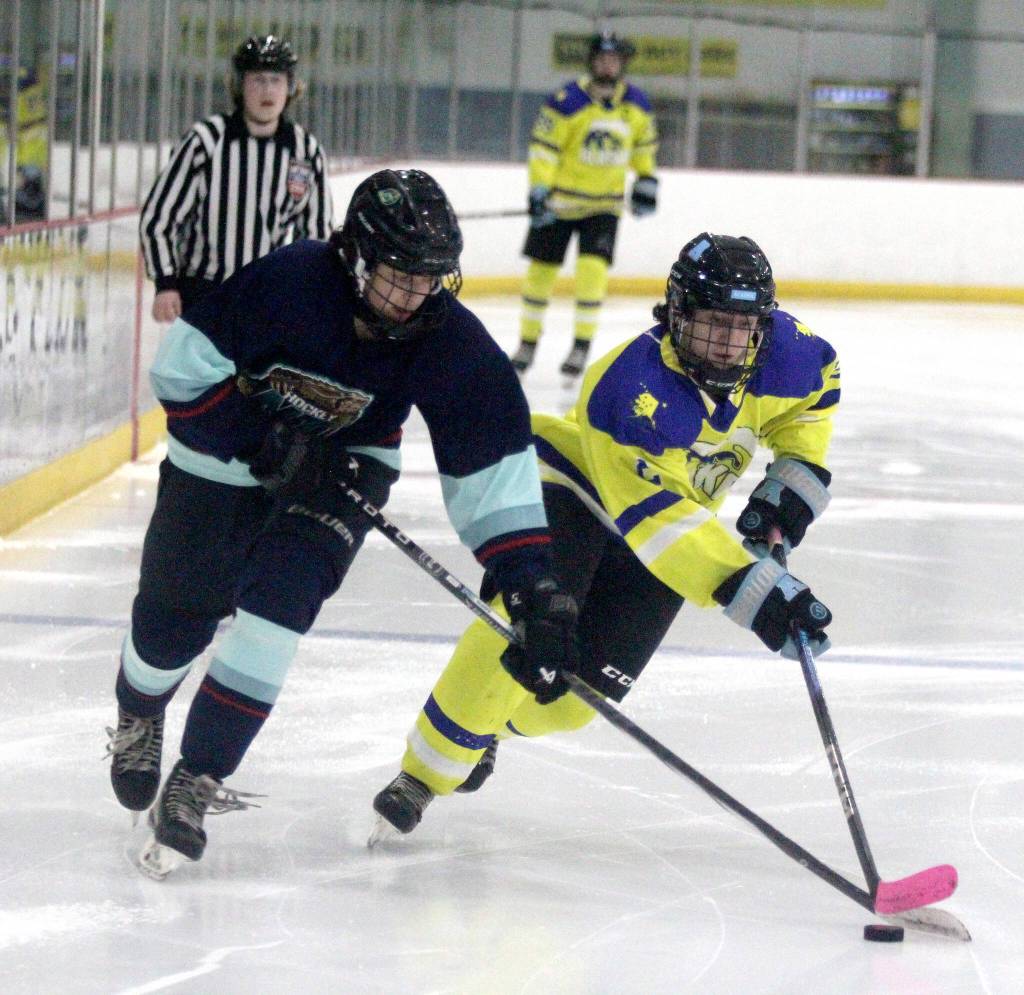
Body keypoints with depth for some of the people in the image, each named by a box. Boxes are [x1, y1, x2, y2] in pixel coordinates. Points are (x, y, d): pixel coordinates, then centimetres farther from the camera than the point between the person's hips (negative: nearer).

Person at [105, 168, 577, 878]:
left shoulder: (447, 338, -23)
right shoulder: (287, 282, -30)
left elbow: (492, 464, -20)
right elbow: (180, 367, -22)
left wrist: (533, 580, -26)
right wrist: (269, 440, -29)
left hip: (338, 473, 1)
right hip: (219, 462, -1)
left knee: (279, 599, -22)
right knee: (172, 618, 8)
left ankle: (195, 781, -10)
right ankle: (139, 720, 45)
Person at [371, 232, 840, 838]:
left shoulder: (781, 353, -19)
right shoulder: (632, 390, -37)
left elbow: (817, 387, 8)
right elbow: (658, 522, -44)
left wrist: (796, 478, -6)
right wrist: (756, 593, -52)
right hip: (574, 482, -6)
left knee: (577, 692, -5)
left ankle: (490, 721, 27)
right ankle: (425, 773, -18)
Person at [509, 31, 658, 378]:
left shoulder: (636, 104, -1)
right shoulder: (568, 101, -16)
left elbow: (644, 142, 17)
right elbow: (543, 145, -16)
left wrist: (646, 180, 18)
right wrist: (539, 190, -22)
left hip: (605, 203, 2)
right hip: (560, 199, -2)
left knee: (593, 268, -14)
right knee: (542, 268, 6)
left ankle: (582, 345, -7)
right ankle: (528, 341, 21)